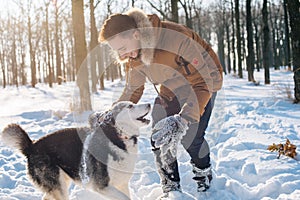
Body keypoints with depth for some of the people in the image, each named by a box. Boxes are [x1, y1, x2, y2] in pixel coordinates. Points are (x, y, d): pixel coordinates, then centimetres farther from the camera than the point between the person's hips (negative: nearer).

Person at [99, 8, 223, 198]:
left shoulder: (176, 37, -40)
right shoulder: (133, 55, -17)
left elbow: (203, 82, -38)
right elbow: (133, 90, 0)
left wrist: (184, 119, -49)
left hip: (203, 81, -6)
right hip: (169, 92, 6)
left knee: (190, 136, -19)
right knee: (159, 137, -7)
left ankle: (204, 176, 10)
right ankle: (171, 189, 7)